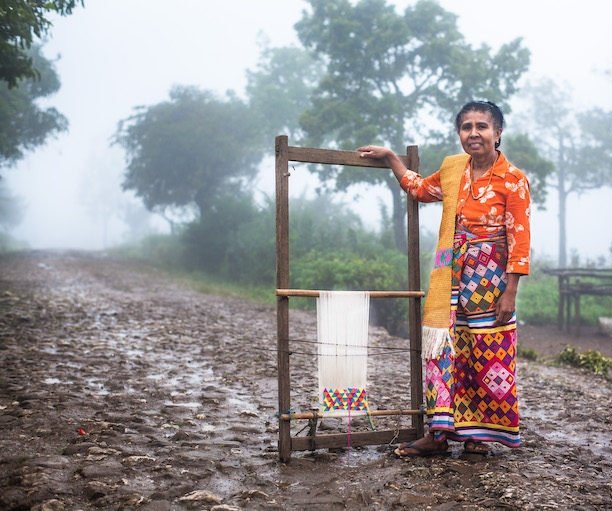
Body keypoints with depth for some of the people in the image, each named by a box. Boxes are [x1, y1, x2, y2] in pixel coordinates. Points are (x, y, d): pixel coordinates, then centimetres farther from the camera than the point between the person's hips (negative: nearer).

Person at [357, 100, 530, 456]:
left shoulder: (513, 180, -7)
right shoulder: (452, 167, 8)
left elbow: (519, 240, -9)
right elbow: (420, 189, 28)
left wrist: (510, 293, -13)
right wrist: (390, 157, 24)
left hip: (491, 280, -4)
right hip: (452, 277, 5)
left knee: (488, 355, 2)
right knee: (446, 350, 3)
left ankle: (478, 433, 15)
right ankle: (440, 433, 8)